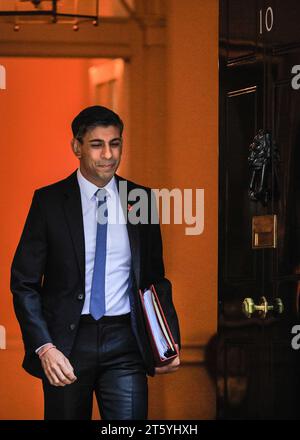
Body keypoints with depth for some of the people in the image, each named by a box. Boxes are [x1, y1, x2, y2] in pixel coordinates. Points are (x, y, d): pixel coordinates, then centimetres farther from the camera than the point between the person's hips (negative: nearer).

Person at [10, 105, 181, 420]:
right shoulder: (49, 201, -2)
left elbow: (155, 276, 13)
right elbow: (24, 282, -2)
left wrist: (170, 340, 0)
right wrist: (44, 347, -14)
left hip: (125, 341, 1)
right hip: (67, 341, -1)